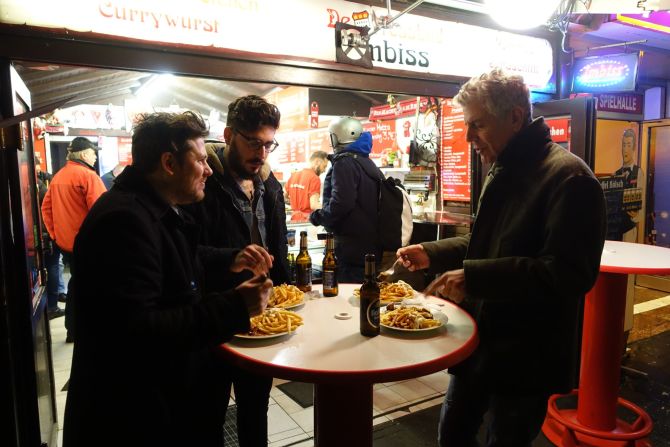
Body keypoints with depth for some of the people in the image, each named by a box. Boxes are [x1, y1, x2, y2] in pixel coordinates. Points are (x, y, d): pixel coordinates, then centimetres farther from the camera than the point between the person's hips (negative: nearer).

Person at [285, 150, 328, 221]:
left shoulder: (293, 175, 10)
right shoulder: (314, 178, -12)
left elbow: (283, 197, 17)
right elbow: (314, 205, -20)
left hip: (294, 219, 7)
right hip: (307, 218, -7)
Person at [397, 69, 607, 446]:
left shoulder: (569, 179, -20)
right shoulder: (503, 171, 11)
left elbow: (570, 273, -28)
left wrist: (474, 277, -31)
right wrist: (432, 253, 7)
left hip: (527, 357, -9)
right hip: (482, 342, 9)